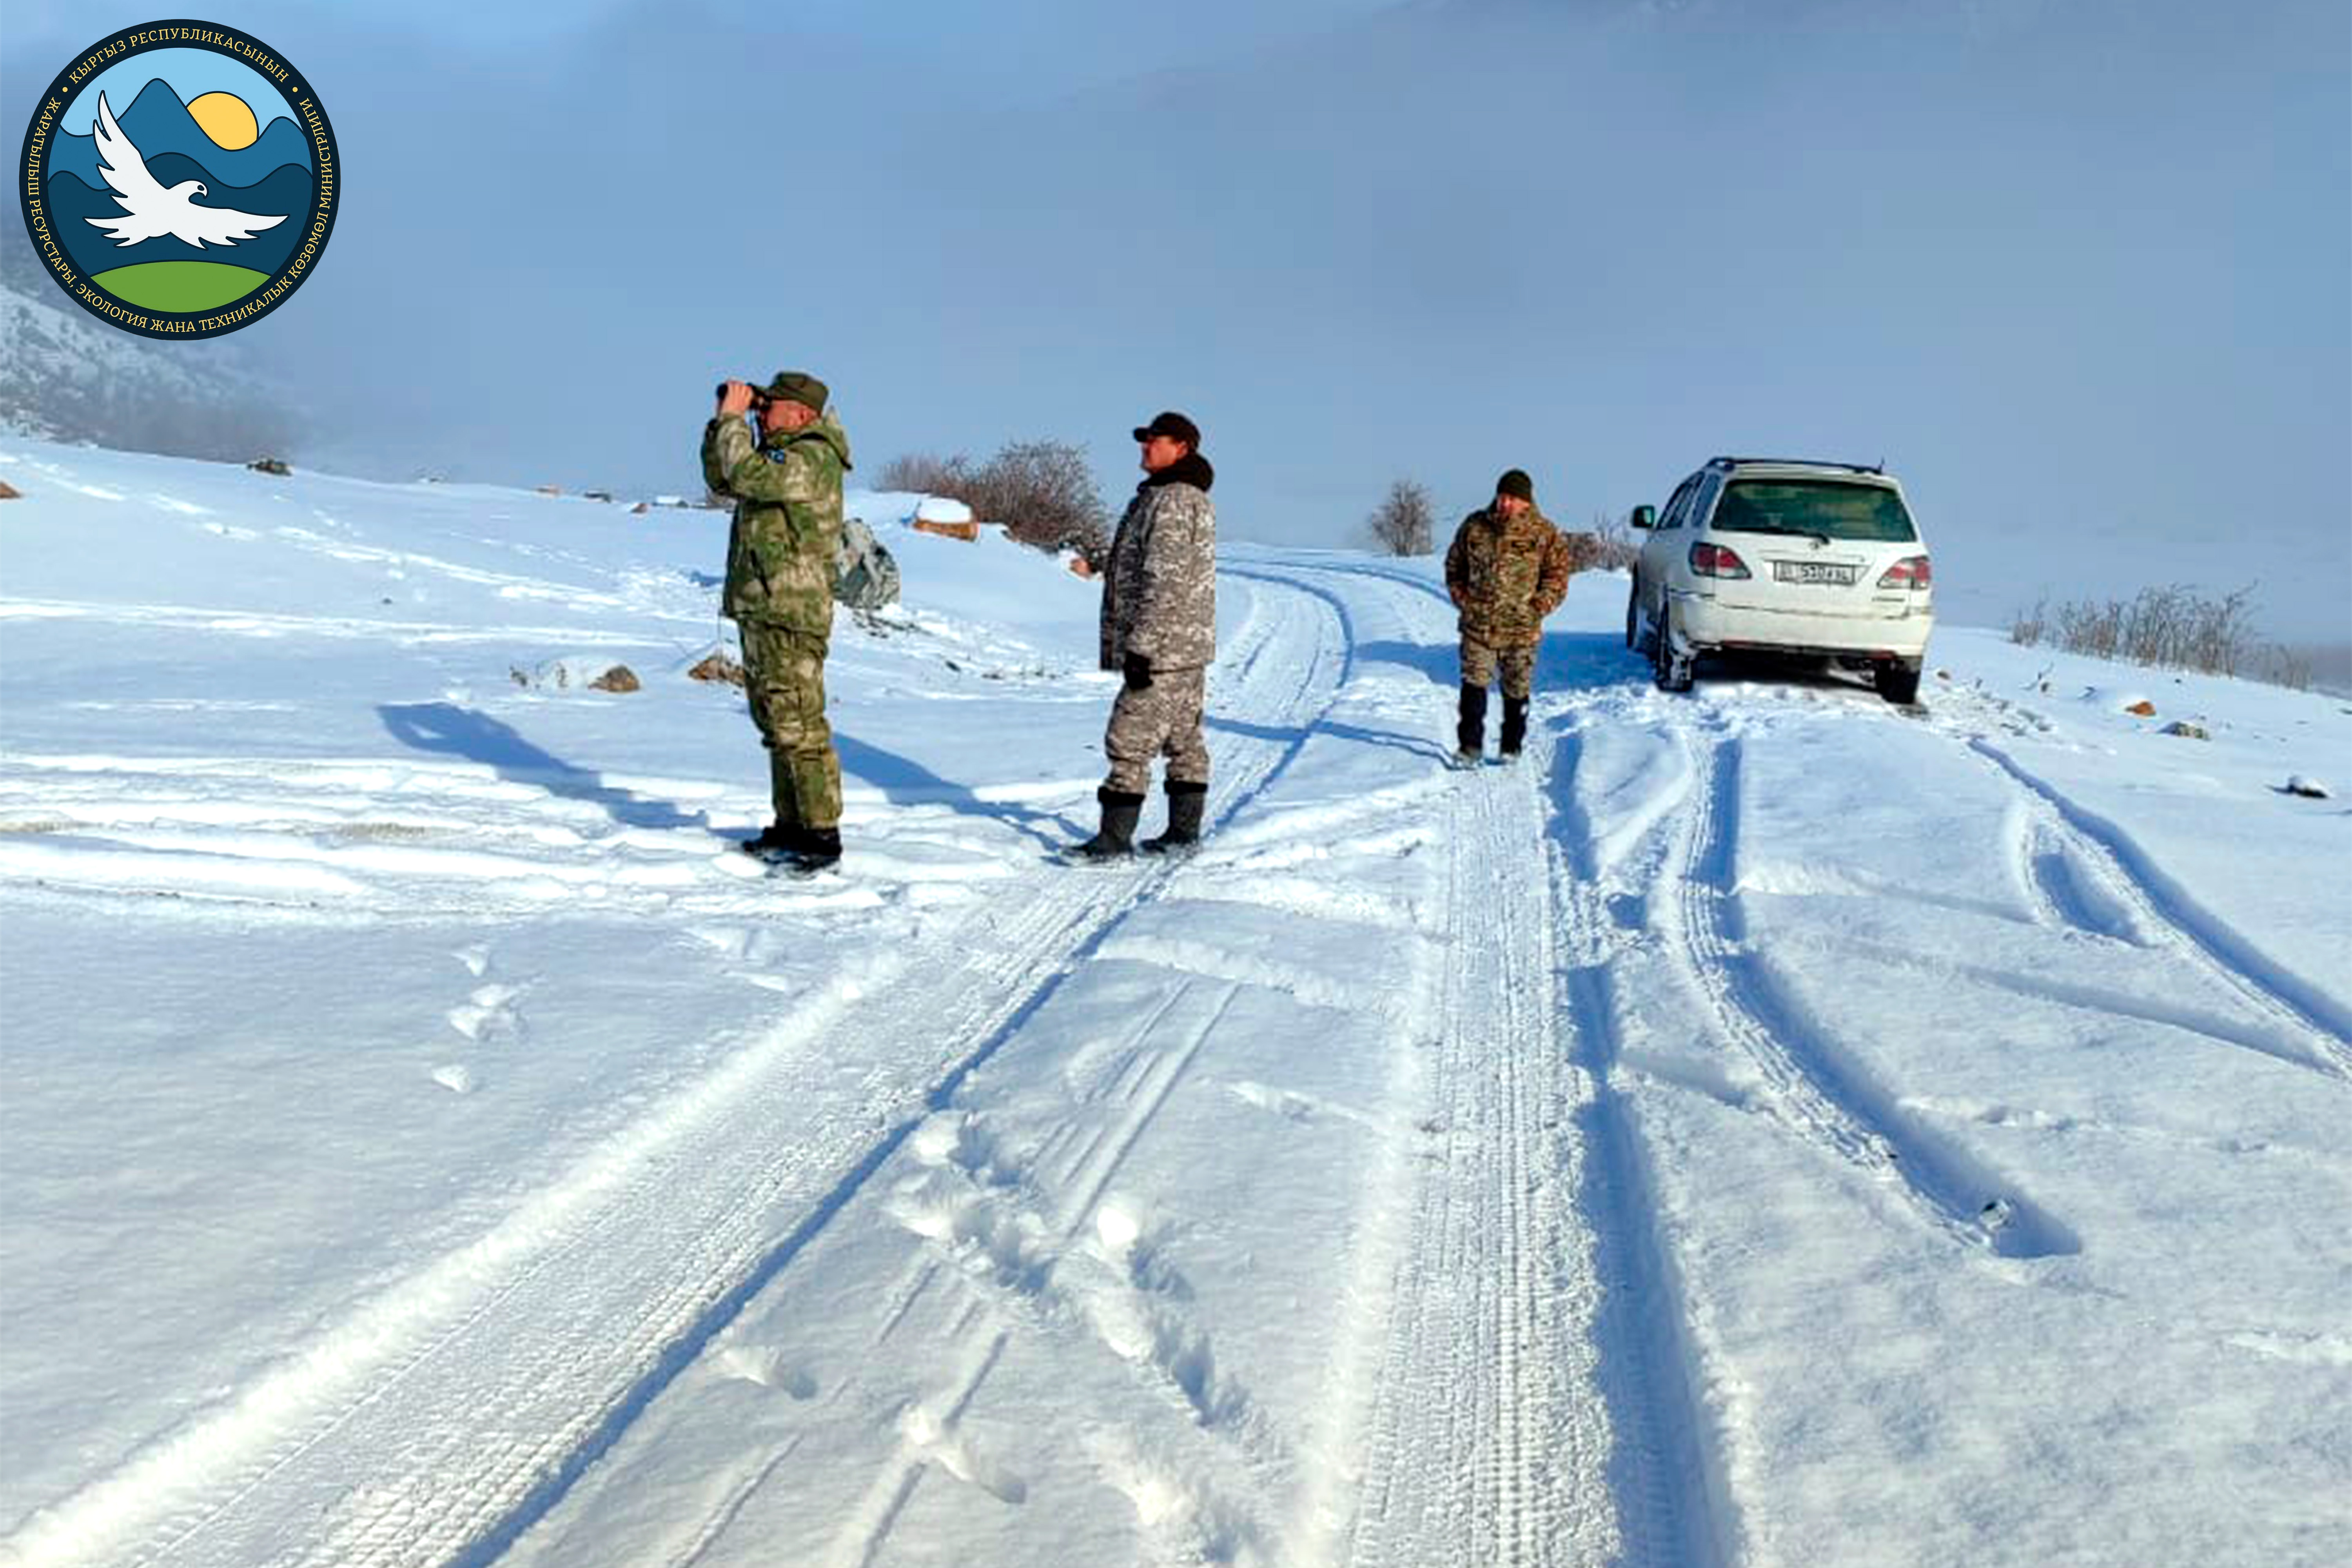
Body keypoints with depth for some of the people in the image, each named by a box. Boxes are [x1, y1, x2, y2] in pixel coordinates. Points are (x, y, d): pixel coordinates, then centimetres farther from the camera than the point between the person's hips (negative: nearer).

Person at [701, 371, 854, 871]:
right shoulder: (780, 456, 18)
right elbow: (722, 480, 25)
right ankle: (790, 826, 23)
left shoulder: (814, 459, -13)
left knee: (799, 728, -9)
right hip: (760, 612, 10)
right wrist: (723, 421, 13)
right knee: (777, 727, 15)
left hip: (790, 614, -10)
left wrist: (735, 419, -13)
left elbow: (749, 477, -26)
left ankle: (822, 835, -4)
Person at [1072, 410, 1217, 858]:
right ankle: (1184, 831, 19)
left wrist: (1141, 646, -23)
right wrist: (1122, 643, 25)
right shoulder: (1192, 500, 19)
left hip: (1164, 649, -11)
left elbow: (1165, 582, -23)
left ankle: (1115, 836, -5)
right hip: (1188, 648, 11)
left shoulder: (1173, 502, -16)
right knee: (1185, 740, 13)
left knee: (1130, 741, -8)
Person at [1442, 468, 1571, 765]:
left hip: (1521, 630, -1)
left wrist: (1536, 608, -7)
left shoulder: (1544, 534, -3)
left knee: (1516, 691, 9)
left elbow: (1558, 576, 1)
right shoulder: (1474, 527, 4)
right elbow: (1454, 566, 15)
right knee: (1474, 684, -6)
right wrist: (1462, 599, 5)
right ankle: (1470, 746, 2)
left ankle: (1511, 748, 22)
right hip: (1477, 626, 1)